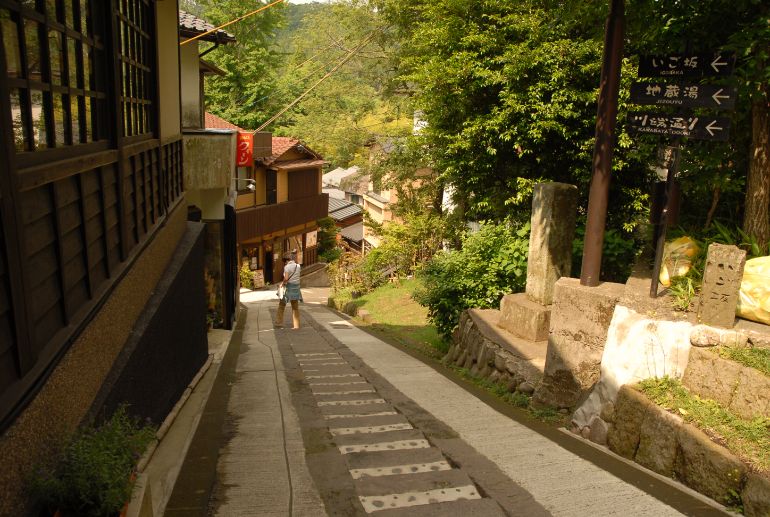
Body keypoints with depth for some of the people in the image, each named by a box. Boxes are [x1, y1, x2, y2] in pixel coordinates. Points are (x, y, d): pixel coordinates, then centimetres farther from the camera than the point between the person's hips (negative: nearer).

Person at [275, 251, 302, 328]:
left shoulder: (287, 267, -13)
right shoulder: (298, 266, 3)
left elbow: (286, 278, -23)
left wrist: (282, 283, -6)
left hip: (288, 287, -5)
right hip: (296, 287, 5)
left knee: (281, 306, 12)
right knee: (295, 307, 12)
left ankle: (279, 323, 15)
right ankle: (296, 325, 12)